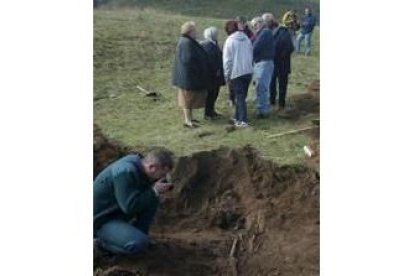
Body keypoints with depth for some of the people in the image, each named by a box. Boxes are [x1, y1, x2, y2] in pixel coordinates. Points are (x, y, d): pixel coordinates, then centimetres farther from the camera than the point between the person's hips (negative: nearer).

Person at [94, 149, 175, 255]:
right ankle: (103, 241, -2)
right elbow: (129, 206, -30)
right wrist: (154, 191, -22)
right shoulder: (125, 172, -30)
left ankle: (138, 235, 8)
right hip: (101, 220, -9)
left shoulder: (139, 162, -3)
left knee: (153, 199, -1)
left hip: (119, 210, 9)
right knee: (140, 243, -27)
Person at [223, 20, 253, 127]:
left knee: (240, 97, -1)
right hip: (248, 71, 5)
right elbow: (251, 55, 10)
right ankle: (237, 116, 25)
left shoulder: (230, 41, -10)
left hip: (236, 73, -5)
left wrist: (227, 75, -2)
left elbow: (227, 60, -9)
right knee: (241, 96, 16)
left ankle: (242, 120, -5)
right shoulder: (246, 38, 6)